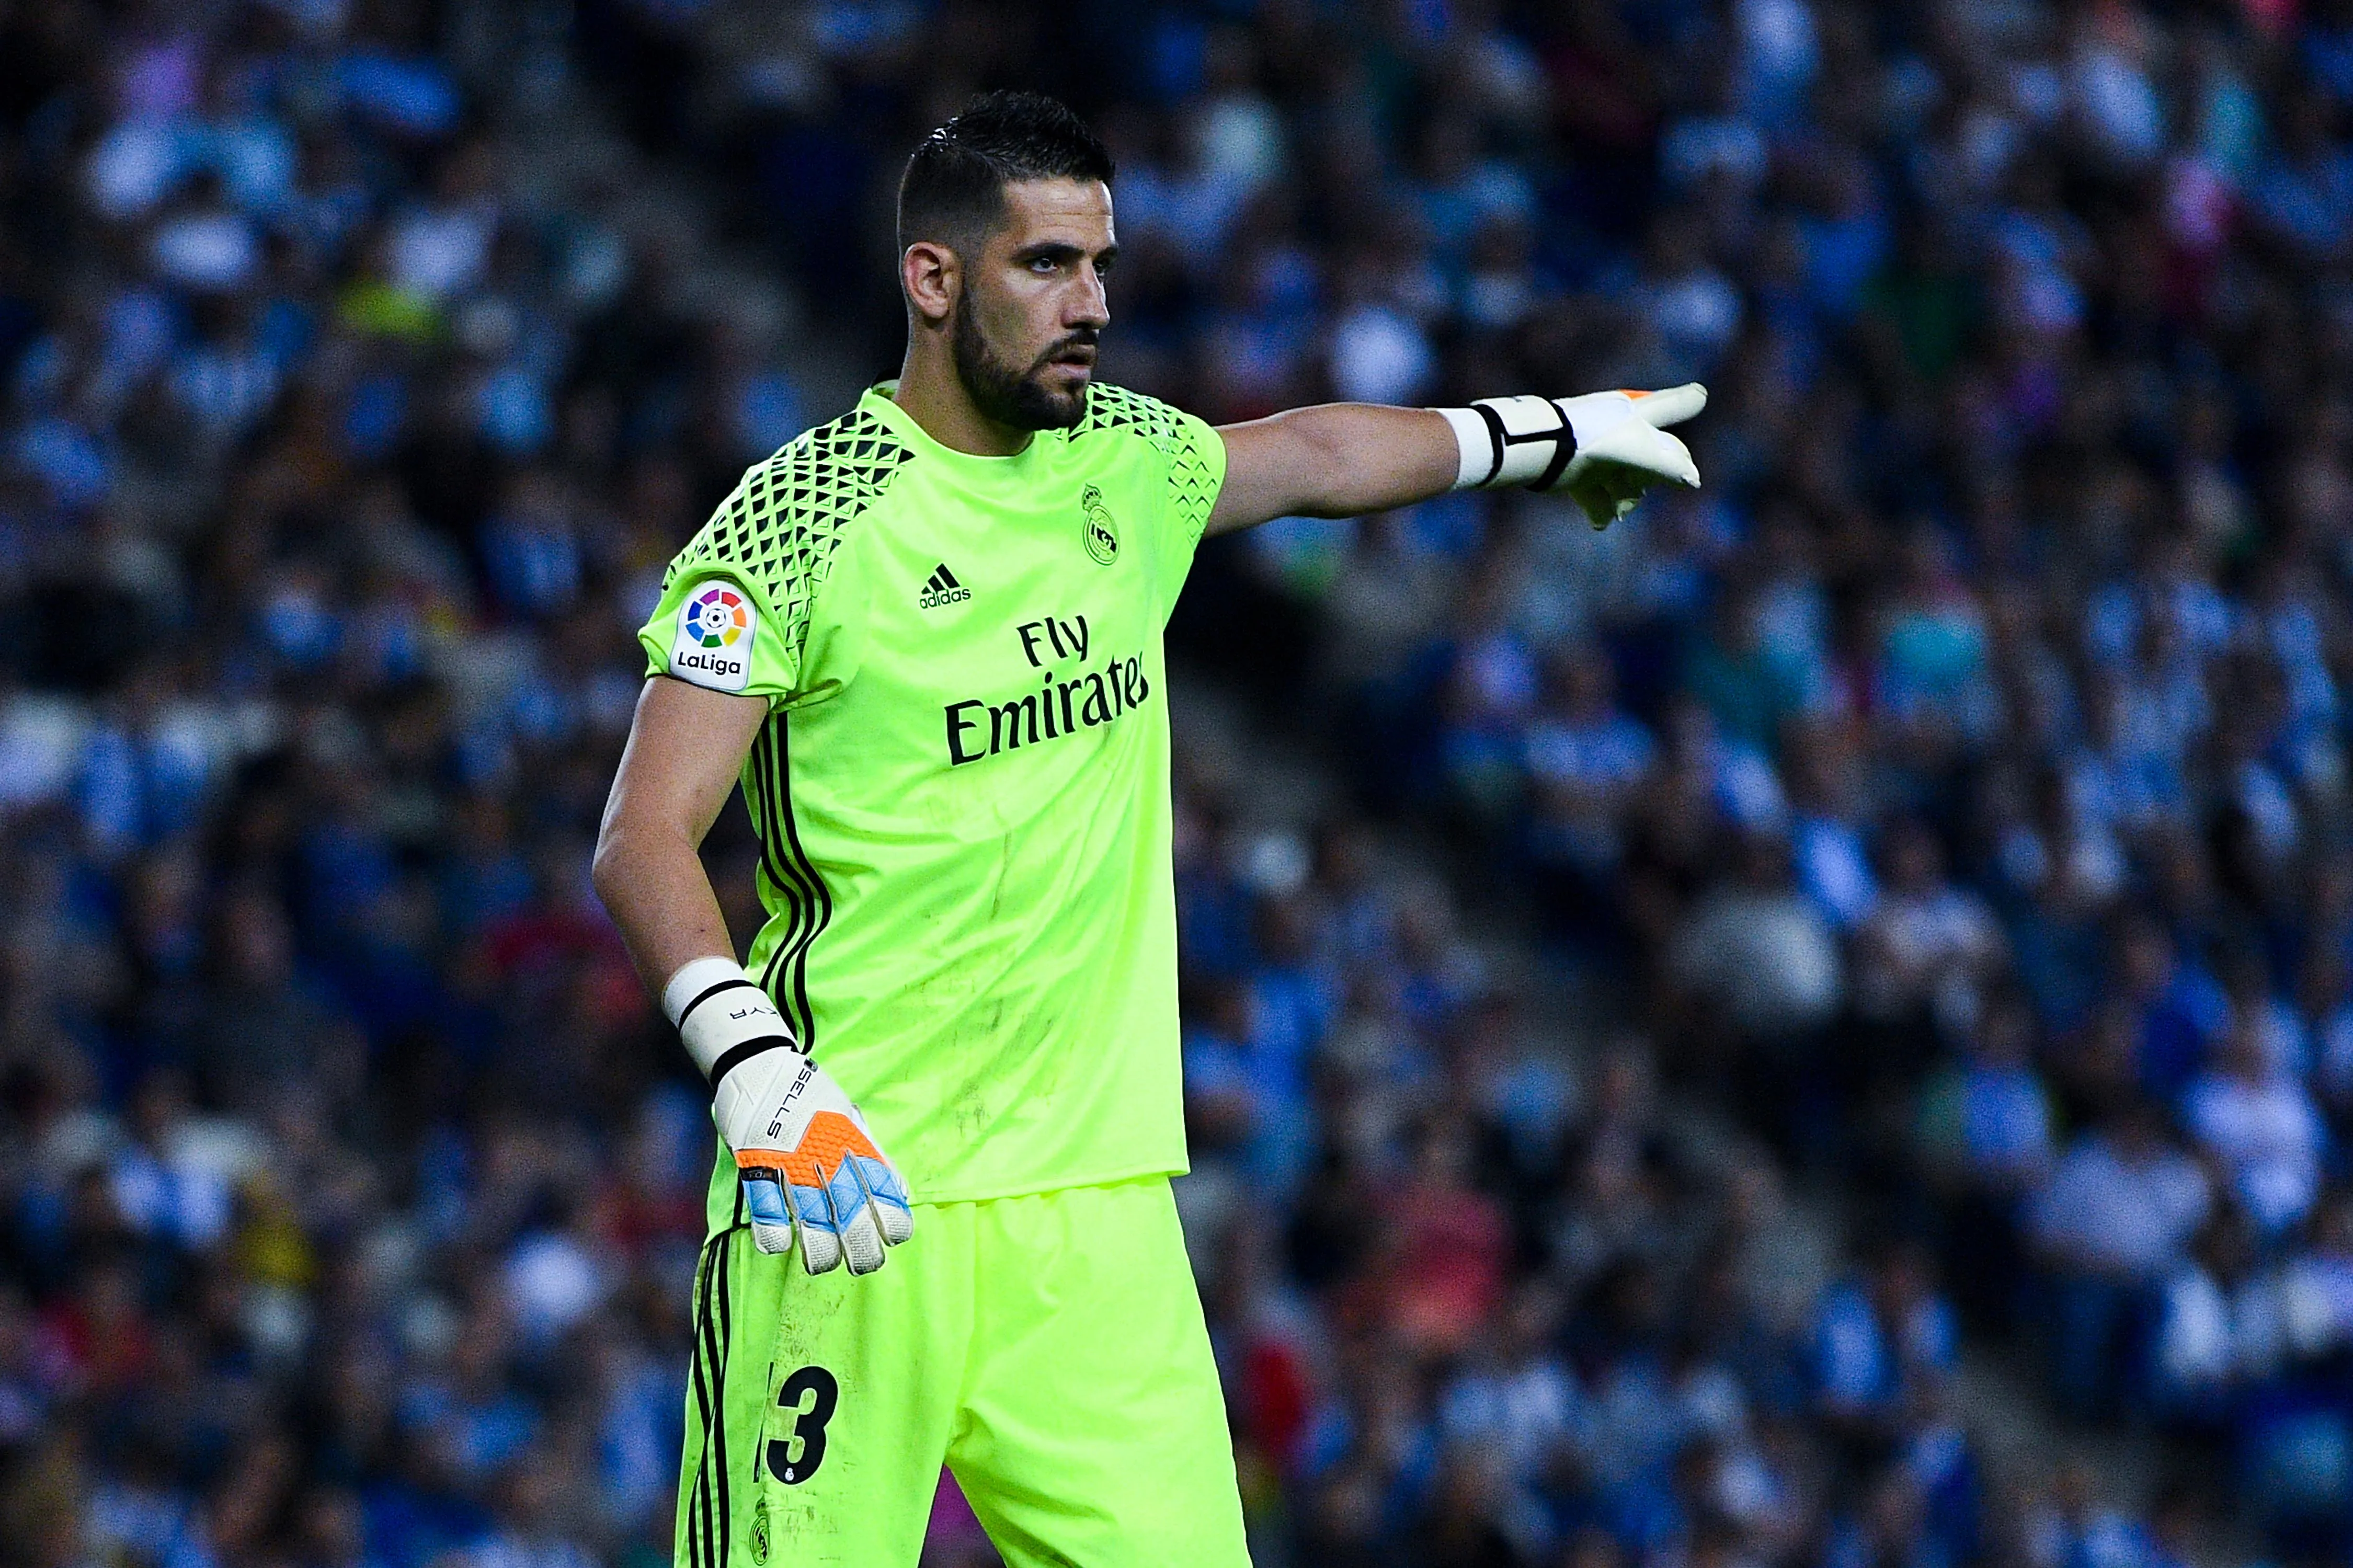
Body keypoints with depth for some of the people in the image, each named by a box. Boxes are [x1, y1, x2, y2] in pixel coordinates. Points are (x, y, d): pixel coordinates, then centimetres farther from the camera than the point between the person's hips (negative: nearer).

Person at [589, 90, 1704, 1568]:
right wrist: (758, 1074, -28)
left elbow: (1310, 453, 33)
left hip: (1095, 1200, 6)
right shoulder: (797, 522, -9)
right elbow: (644, 842, -15)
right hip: (847, 1196, -6)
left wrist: (1551, 433, 45)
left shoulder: (1126, 462, 11)